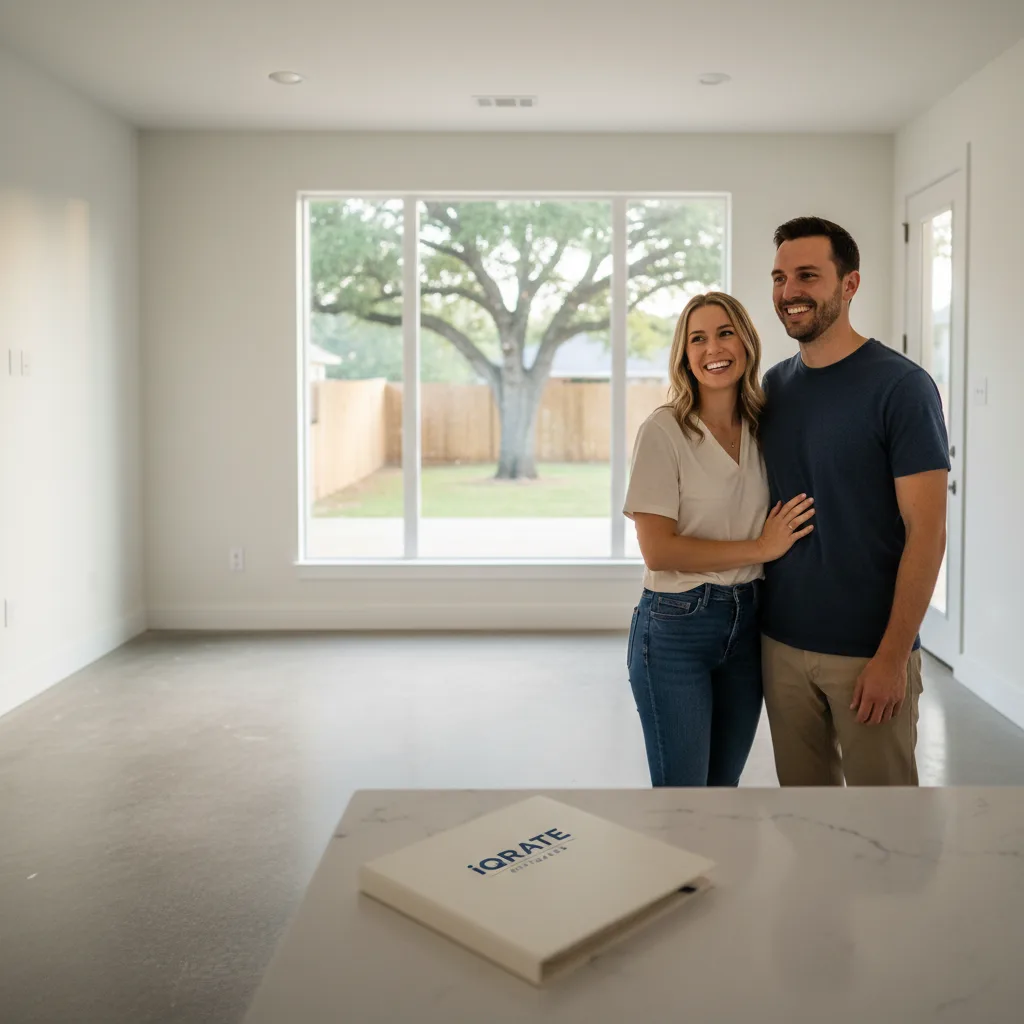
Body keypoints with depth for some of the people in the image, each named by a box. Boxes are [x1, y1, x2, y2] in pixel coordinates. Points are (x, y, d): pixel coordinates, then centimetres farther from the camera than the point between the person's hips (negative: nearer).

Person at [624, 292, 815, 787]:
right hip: (675, 626, -5)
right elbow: (657, 549, -16)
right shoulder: (664, 430, -10)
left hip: (746, 622, 6)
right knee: (681, 785, 2)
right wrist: (760, 548, -14)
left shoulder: (762, 429, 6)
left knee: (724, 781, 16)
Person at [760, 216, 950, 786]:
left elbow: (927, 532, -12)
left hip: (868, 653, -5)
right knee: (802, 789, 15)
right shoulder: (774, 386, 6)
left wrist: (892, 655, -16)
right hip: (781, 643, 5)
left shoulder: (900, 386, -10)